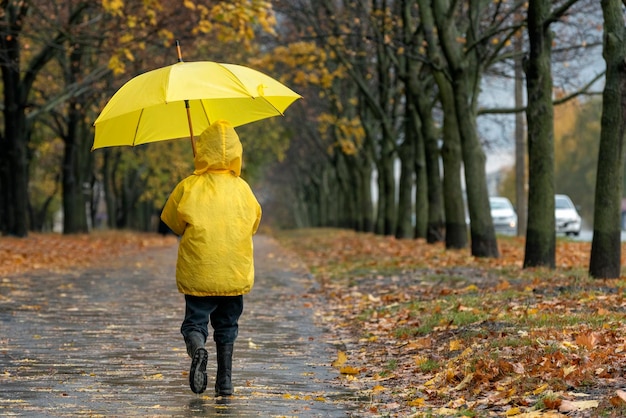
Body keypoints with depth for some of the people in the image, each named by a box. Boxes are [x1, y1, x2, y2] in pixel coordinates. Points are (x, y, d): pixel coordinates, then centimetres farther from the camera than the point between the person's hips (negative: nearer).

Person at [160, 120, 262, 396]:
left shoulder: (188, 187, -6)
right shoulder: (242, 189, 0)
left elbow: (173, 223, 5)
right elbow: (253, 225, 14)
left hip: (198, 272, -2)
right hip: (235, 274, 2)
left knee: (195, 321, 5)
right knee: (227, 326, 14)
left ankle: (197, 349, -27)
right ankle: (225, 382, 14)